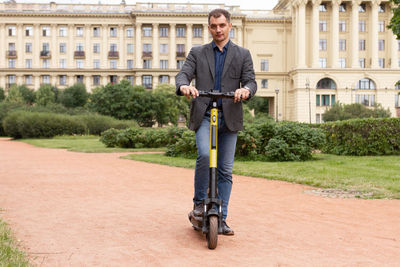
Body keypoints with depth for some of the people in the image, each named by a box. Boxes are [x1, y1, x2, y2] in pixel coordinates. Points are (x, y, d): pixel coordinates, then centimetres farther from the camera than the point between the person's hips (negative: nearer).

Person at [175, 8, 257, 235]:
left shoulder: (243, 55, 11)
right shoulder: (197, 53, 12)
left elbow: (251, 81, 1)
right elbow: (183, 74, -1)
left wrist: (245, 89, -24)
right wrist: (184, 86, -26)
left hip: (229, 117, 1)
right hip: (204, 115, -1)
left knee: (226, 170, 3)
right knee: (204, 155, -24)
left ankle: (221, 218, 12)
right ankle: (199, 202, -3)